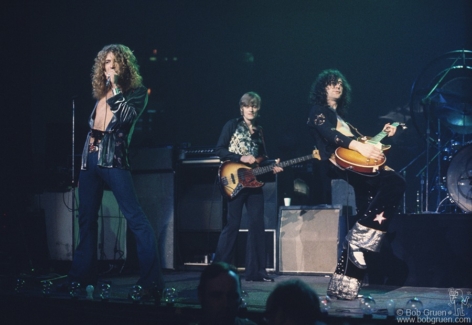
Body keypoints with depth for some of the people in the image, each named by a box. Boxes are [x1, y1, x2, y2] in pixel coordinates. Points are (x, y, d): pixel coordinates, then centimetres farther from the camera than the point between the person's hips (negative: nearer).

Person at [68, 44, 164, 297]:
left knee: (135, 218, -13)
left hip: (113, 159, -7)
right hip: (90, 158, 7)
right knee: (86, 219, 10)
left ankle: (151, 280, -15)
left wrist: (115, 87, -15)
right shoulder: (101, 94, 17)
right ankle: (82, 276, 20)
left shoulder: (136, 92, 1)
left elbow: (127, 117, -17)